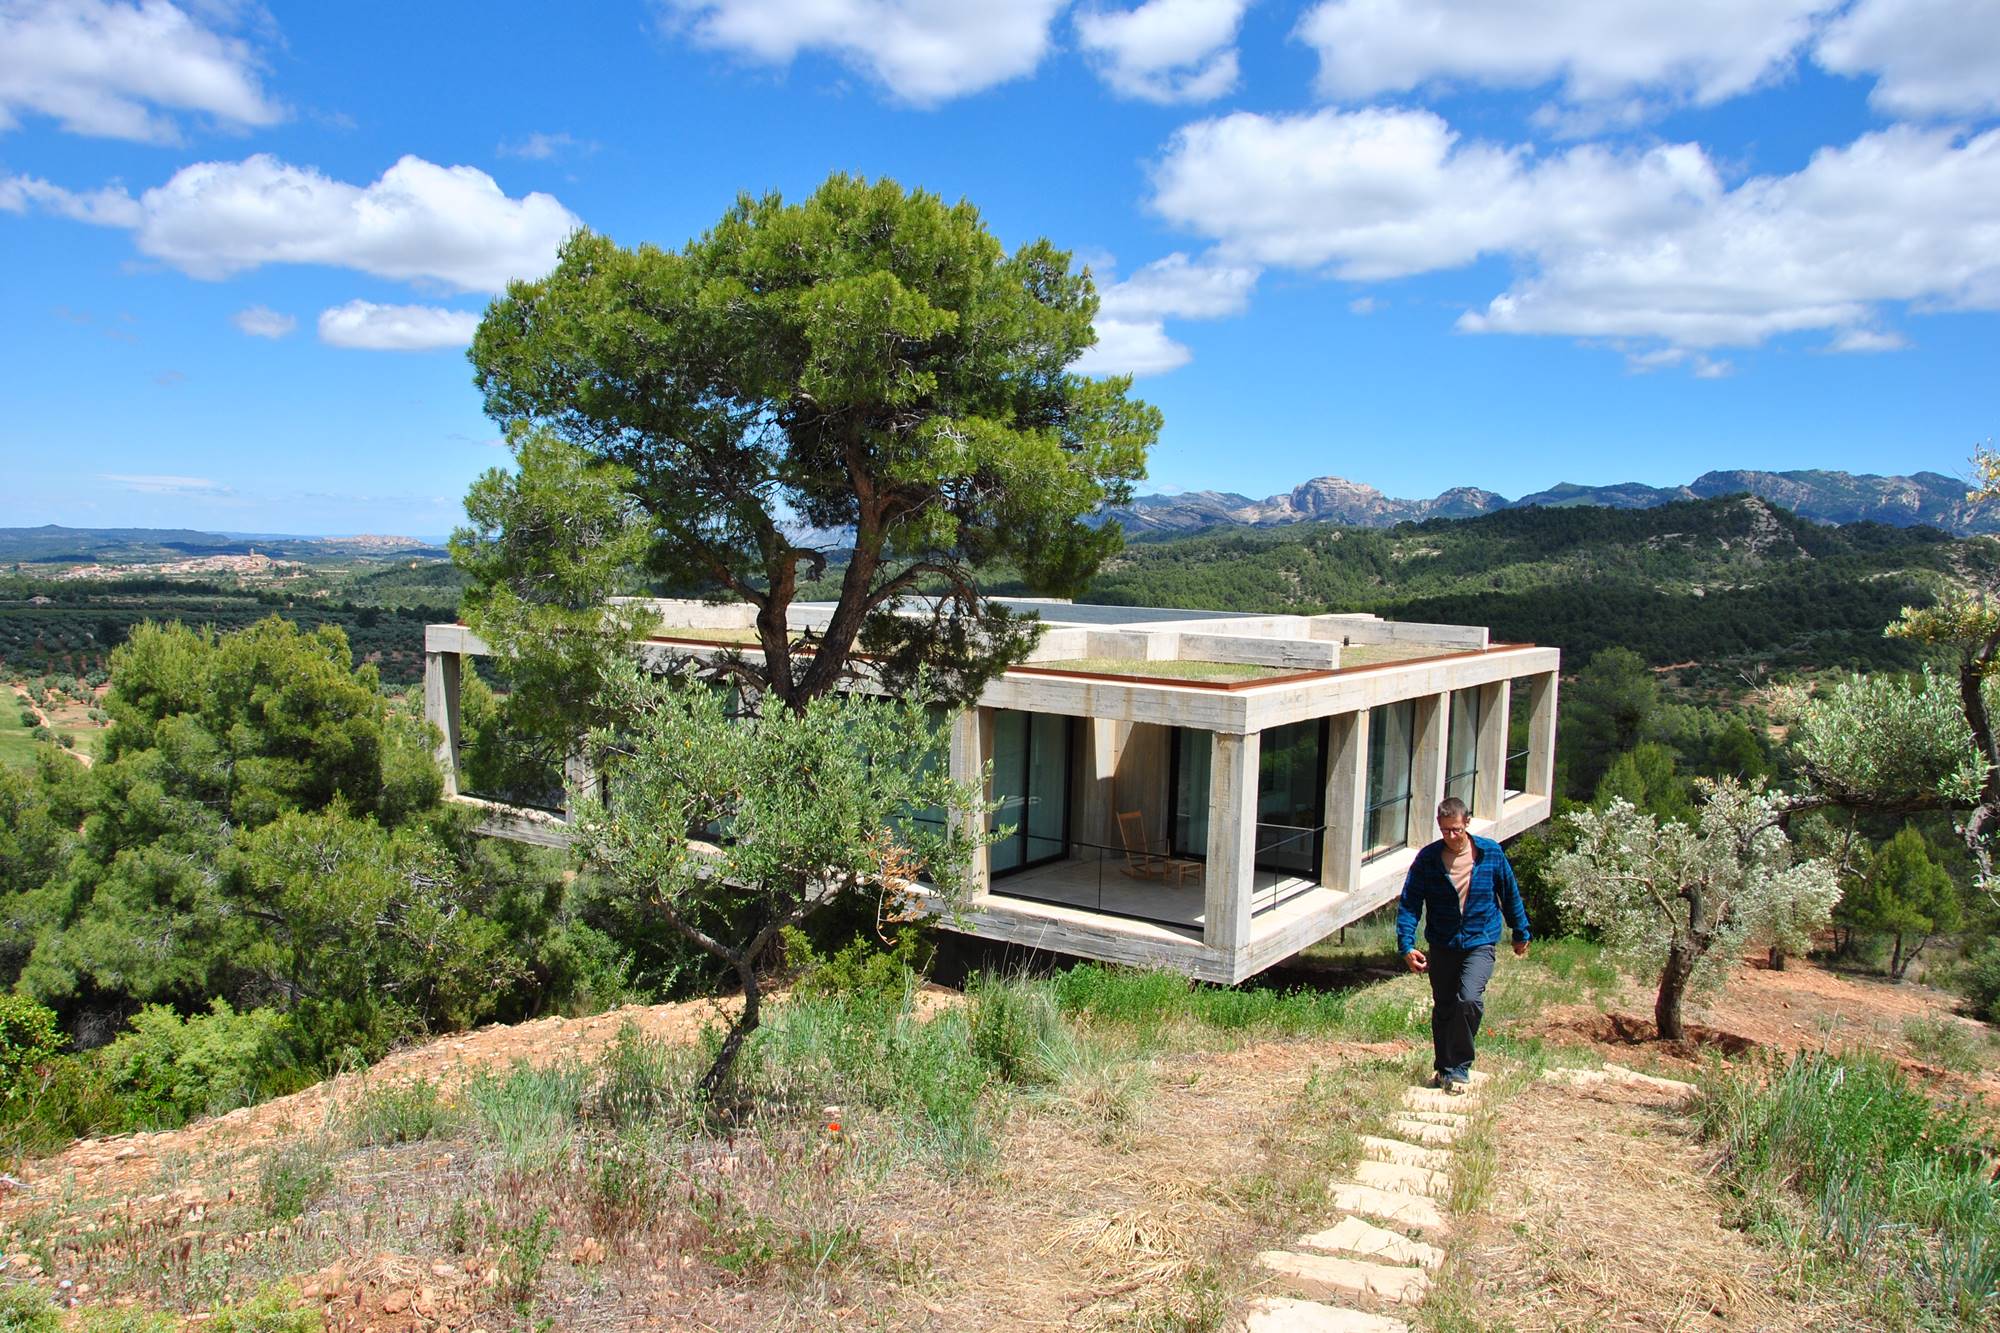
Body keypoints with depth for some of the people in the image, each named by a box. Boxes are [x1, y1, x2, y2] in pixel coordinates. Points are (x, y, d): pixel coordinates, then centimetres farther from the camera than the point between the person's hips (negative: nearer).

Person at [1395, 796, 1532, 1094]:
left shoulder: (1491, 853, -5)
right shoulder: (1427, 858, -7)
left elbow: (1510, 894, 8)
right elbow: (1409, 904, -7)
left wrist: (1521, 933, 16)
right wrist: (1406, 945, -17)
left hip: (1479, 943, -2)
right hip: (1441, 946, 2)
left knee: (1468, 999, -21)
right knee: (1443, 1010, 10)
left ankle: (1458, 1069, -6)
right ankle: (1443, 1068, 30)